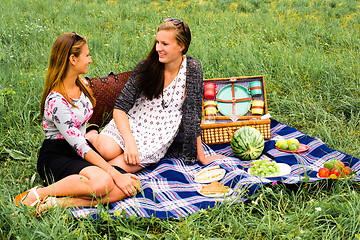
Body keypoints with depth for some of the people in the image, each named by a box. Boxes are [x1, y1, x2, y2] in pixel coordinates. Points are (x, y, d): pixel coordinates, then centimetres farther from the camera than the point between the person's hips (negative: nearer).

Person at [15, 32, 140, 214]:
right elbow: (78, 145, -24)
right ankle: (38, 194, -19)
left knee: (128, 188, -18)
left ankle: (55, 202, -22)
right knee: (102, 182, -37)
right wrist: (115, 174, -25)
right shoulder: (56, 101, -19)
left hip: (81, 154, 8)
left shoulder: (83, 85, 7)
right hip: (56, 156, -8)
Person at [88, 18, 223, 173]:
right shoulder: (145, 67, -7)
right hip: (131, 124, 1)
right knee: (107, 150, -29)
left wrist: (201, 156, -3)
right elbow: (120, 108, -10)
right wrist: (129, 141, -25)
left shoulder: (192, 69, -6)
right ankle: (91, 136, 3)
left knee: (119, 166, -26)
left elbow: (194, 114, -2)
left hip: (159, 137, -1)